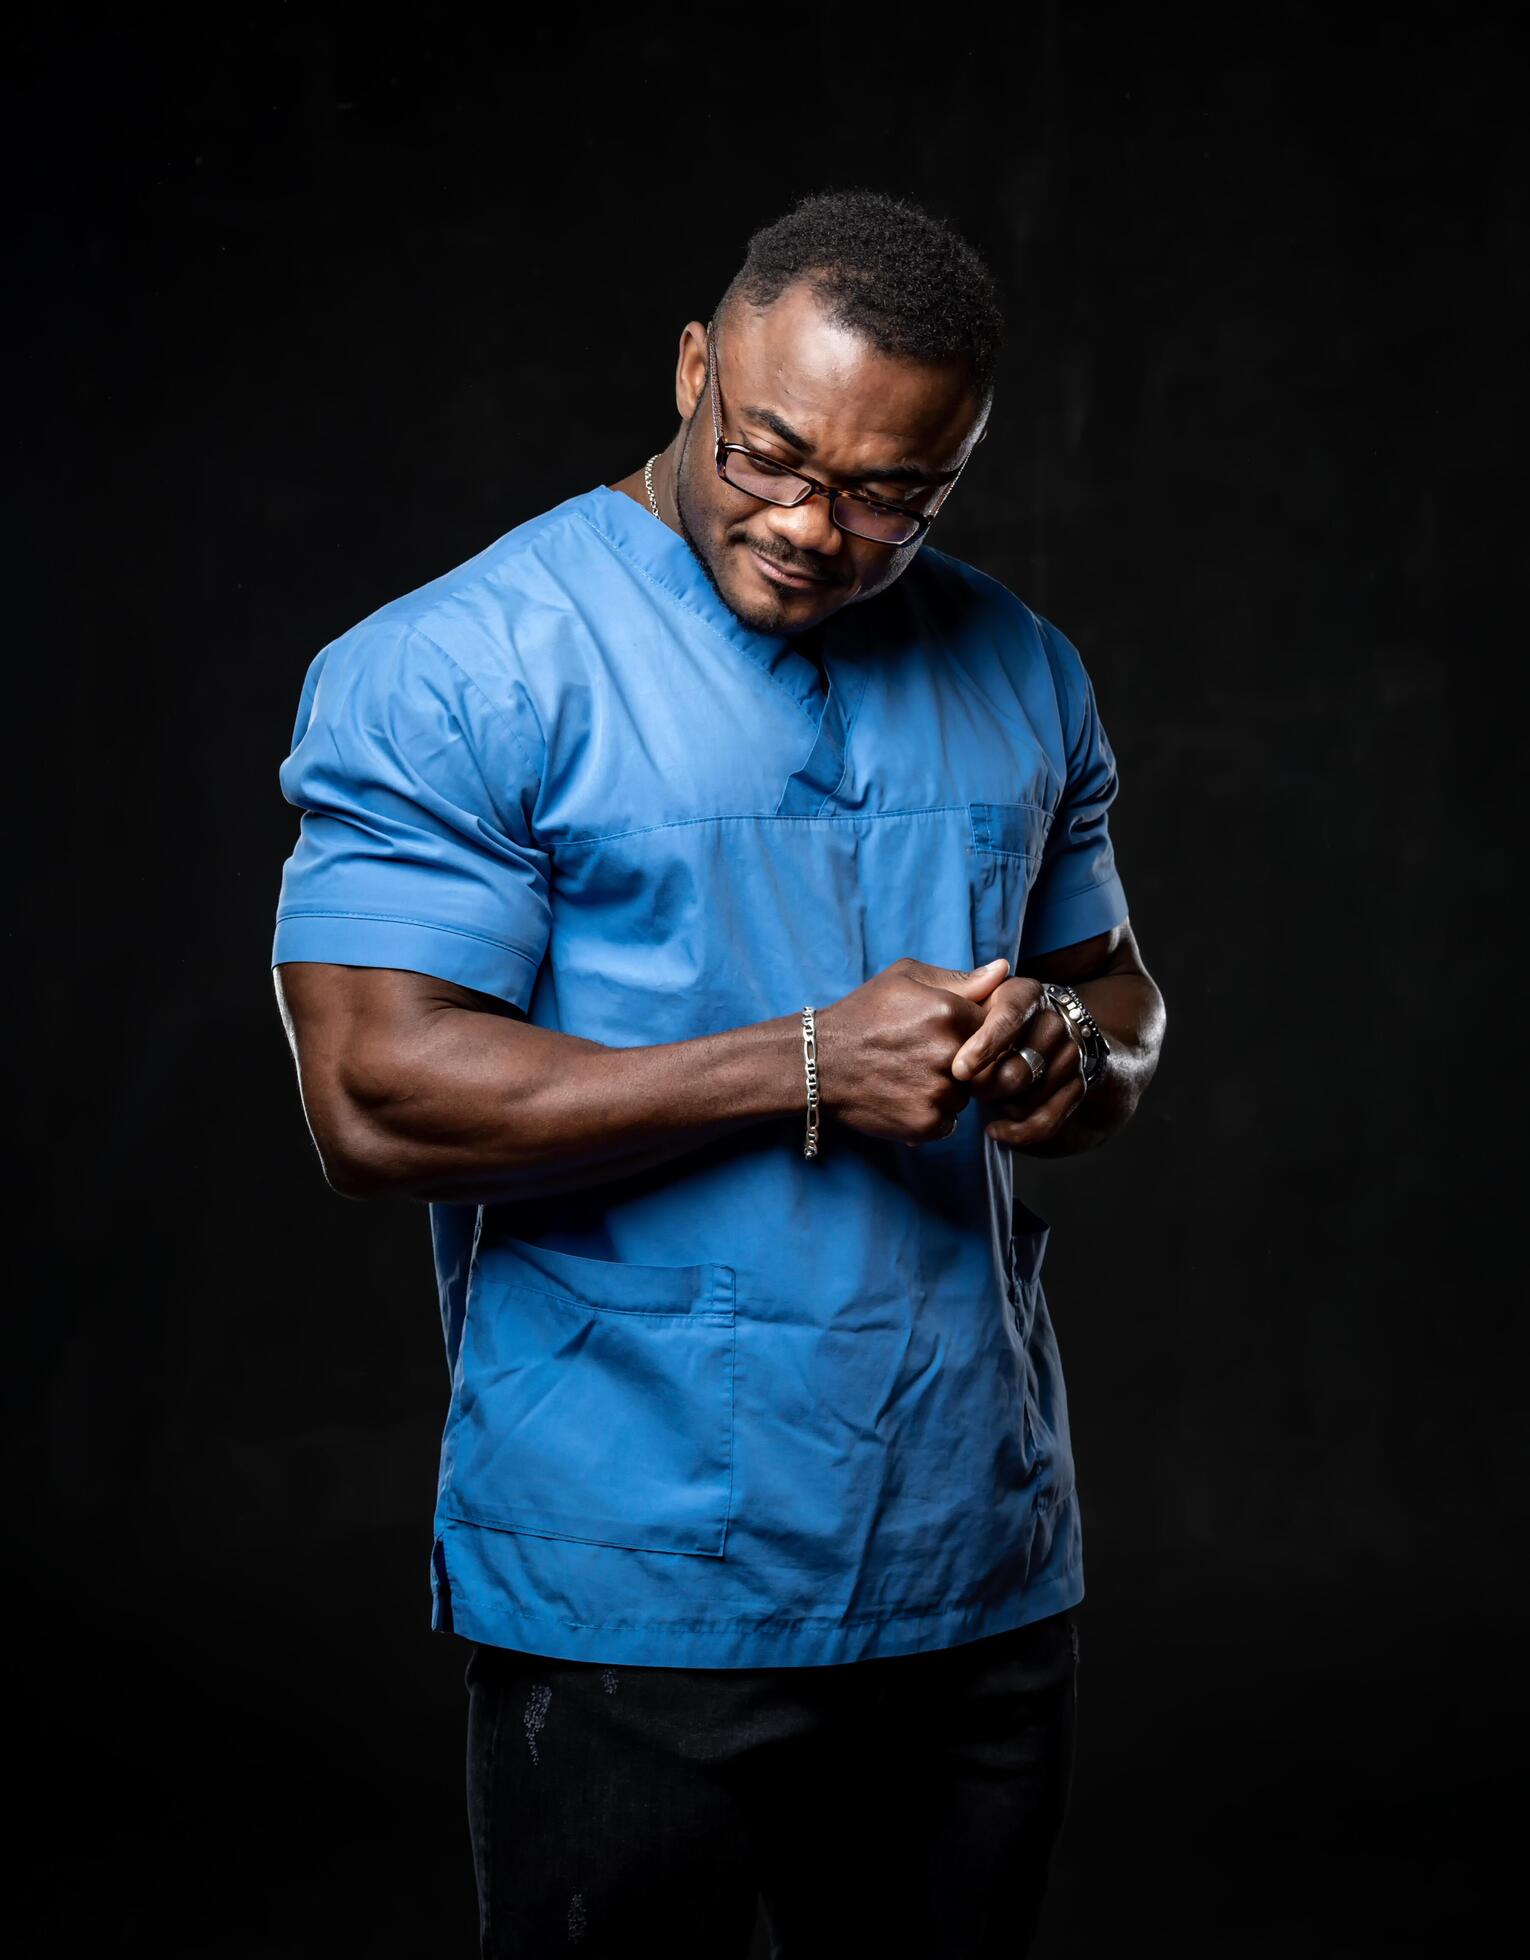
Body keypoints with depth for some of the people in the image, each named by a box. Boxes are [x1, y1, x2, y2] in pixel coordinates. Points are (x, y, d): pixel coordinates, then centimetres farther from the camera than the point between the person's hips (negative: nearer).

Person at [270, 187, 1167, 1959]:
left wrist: (1081, 1062, -8)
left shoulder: (1020, 672, 8)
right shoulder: (454, 668, -10)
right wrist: (812, 1070, -21)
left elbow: (1115, 984, 17)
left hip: (987, 1569, 6)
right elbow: (377, 1101, -18)